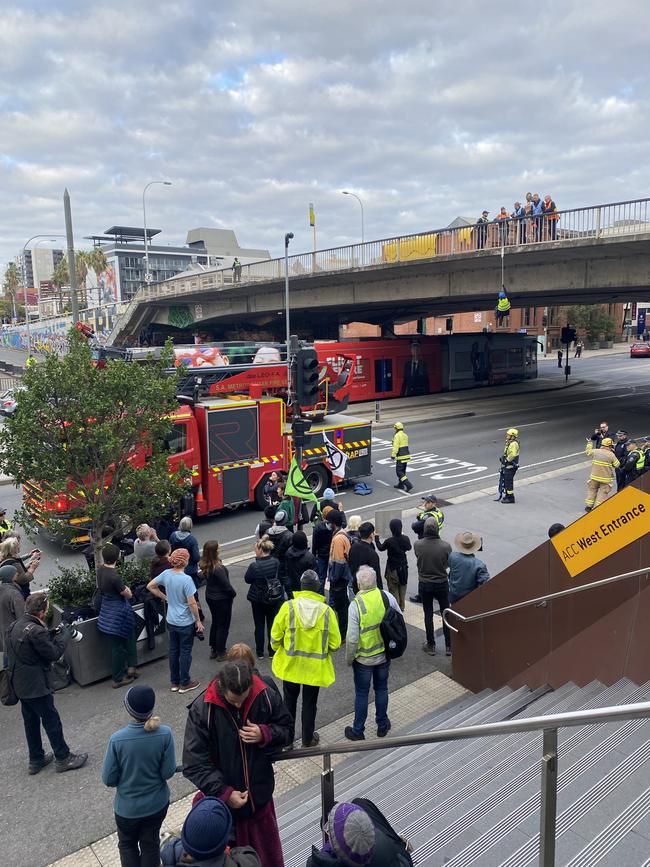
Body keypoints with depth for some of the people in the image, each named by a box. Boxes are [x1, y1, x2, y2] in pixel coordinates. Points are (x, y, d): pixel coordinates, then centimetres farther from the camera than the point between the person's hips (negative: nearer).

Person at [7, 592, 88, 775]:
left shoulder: (17, 625, 2)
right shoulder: (36, 631, -27)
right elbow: (54, 654, -18)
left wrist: (52, 635, 6)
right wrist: (65, 635, -7)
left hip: (19, 683, 9)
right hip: (35, 685, -9)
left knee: (31, 721, 20)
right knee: (52, 721, 5)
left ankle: (36, 760, 33)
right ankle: (63, 758, 17)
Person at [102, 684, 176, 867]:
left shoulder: (117, 739, -28)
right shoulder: (165, 734, -25)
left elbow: (108, 779, -15)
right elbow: (168, 772, -14)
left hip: (127, 807, -1)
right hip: (157, 803, 1)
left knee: (127, 844, 29)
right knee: (151, 842, 27)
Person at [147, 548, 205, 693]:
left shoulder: (166, 574, -6)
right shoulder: (186, 579, -25)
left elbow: (150, 586, 6)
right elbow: (192, 603, -21)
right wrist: (198, 621, -10)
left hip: (171, 621, 6)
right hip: (186, 623, -6)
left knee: (173, 650, 17)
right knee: (185, 652, 9)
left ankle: (174, 682, 29)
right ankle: (184, 683, 21)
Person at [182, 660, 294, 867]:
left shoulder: (267, 697, -16)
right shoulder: (202, 709, -22)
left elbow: (287, 730, -1)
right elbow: (194, 764, -16)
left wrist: (264, 734, -21)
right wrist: (224, 793, -22)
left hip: (260, 796, 2)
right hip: (223, 802, -2)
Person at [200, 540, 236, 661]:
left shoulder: (205, 565, -9)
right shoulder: (218, 568, -32)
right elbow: (226, 585, -22)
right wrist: (233, 593, -4)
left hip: (210, 597, 7)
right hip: (222, 599, -7)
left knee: (215, 622, 24)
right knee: (223, 625, 11)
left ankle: (213, 650, 34)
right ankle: (221, 652, 23)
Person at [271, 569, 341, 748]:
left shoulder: (288, 606, -16)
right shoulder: (326, 611, -15)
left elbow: (275, 637, -10)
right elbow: (335, 643, -10)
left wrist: (280, 651, 10)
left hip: (290, 665, 0)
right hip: (315, 667, 0)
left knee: (290, 700, 22)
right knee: (310, 703, 18)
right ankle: (308, 739, 32)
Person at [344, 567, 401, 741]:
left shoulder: (356, 604, -24)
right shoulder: (387, 597, -13)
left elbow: (352, 638, -21)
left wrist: (349, 658, -4)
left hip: (364, 658, -3)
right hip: (385, 654, 4)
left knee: (361, 694, 14)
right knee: (382, 689, 22)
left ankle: (358, 731, 29)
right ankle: (382, 725, 38)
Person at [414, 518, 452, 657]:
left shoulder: (417, 545, -20)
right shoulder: (445, 546, -21)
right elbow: (448, 563, -4)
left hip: (424, 584, 0)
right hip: (442, 584, 0)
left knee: (428, 615, 14)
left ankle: (431, 646, 25)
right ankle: (449, 646, 25)